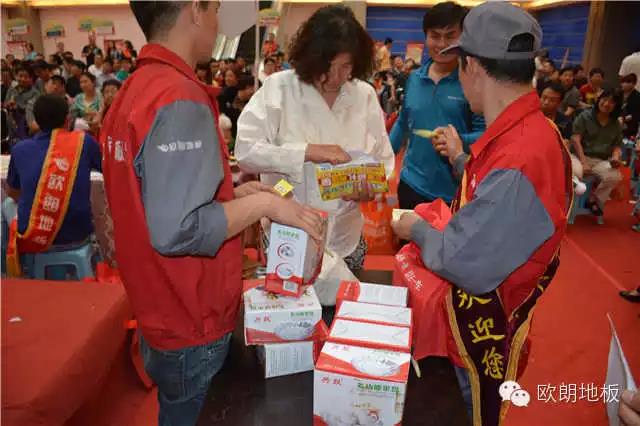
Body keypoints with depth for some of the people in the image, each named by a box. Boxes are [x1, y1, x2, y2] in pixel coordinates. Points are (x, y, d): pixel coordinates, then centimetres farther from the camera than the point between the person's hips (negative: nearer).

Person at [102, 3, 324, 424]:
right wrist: (262, 203, -19)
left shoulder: (134, 90, 6)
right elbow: (177, 229, -30)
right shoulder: (181, 100, -24)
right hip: (190, 324, -8)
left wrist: (233, 193, 8)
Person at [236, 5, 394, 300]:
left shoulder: (365, 94, -1)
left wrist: (372, 186, -17)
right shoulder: (278, 88, -10)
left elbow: (383, 157, 4)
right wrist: (307, 151, -27)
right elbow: (245, 150, -17)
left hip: (346, 238, 3)